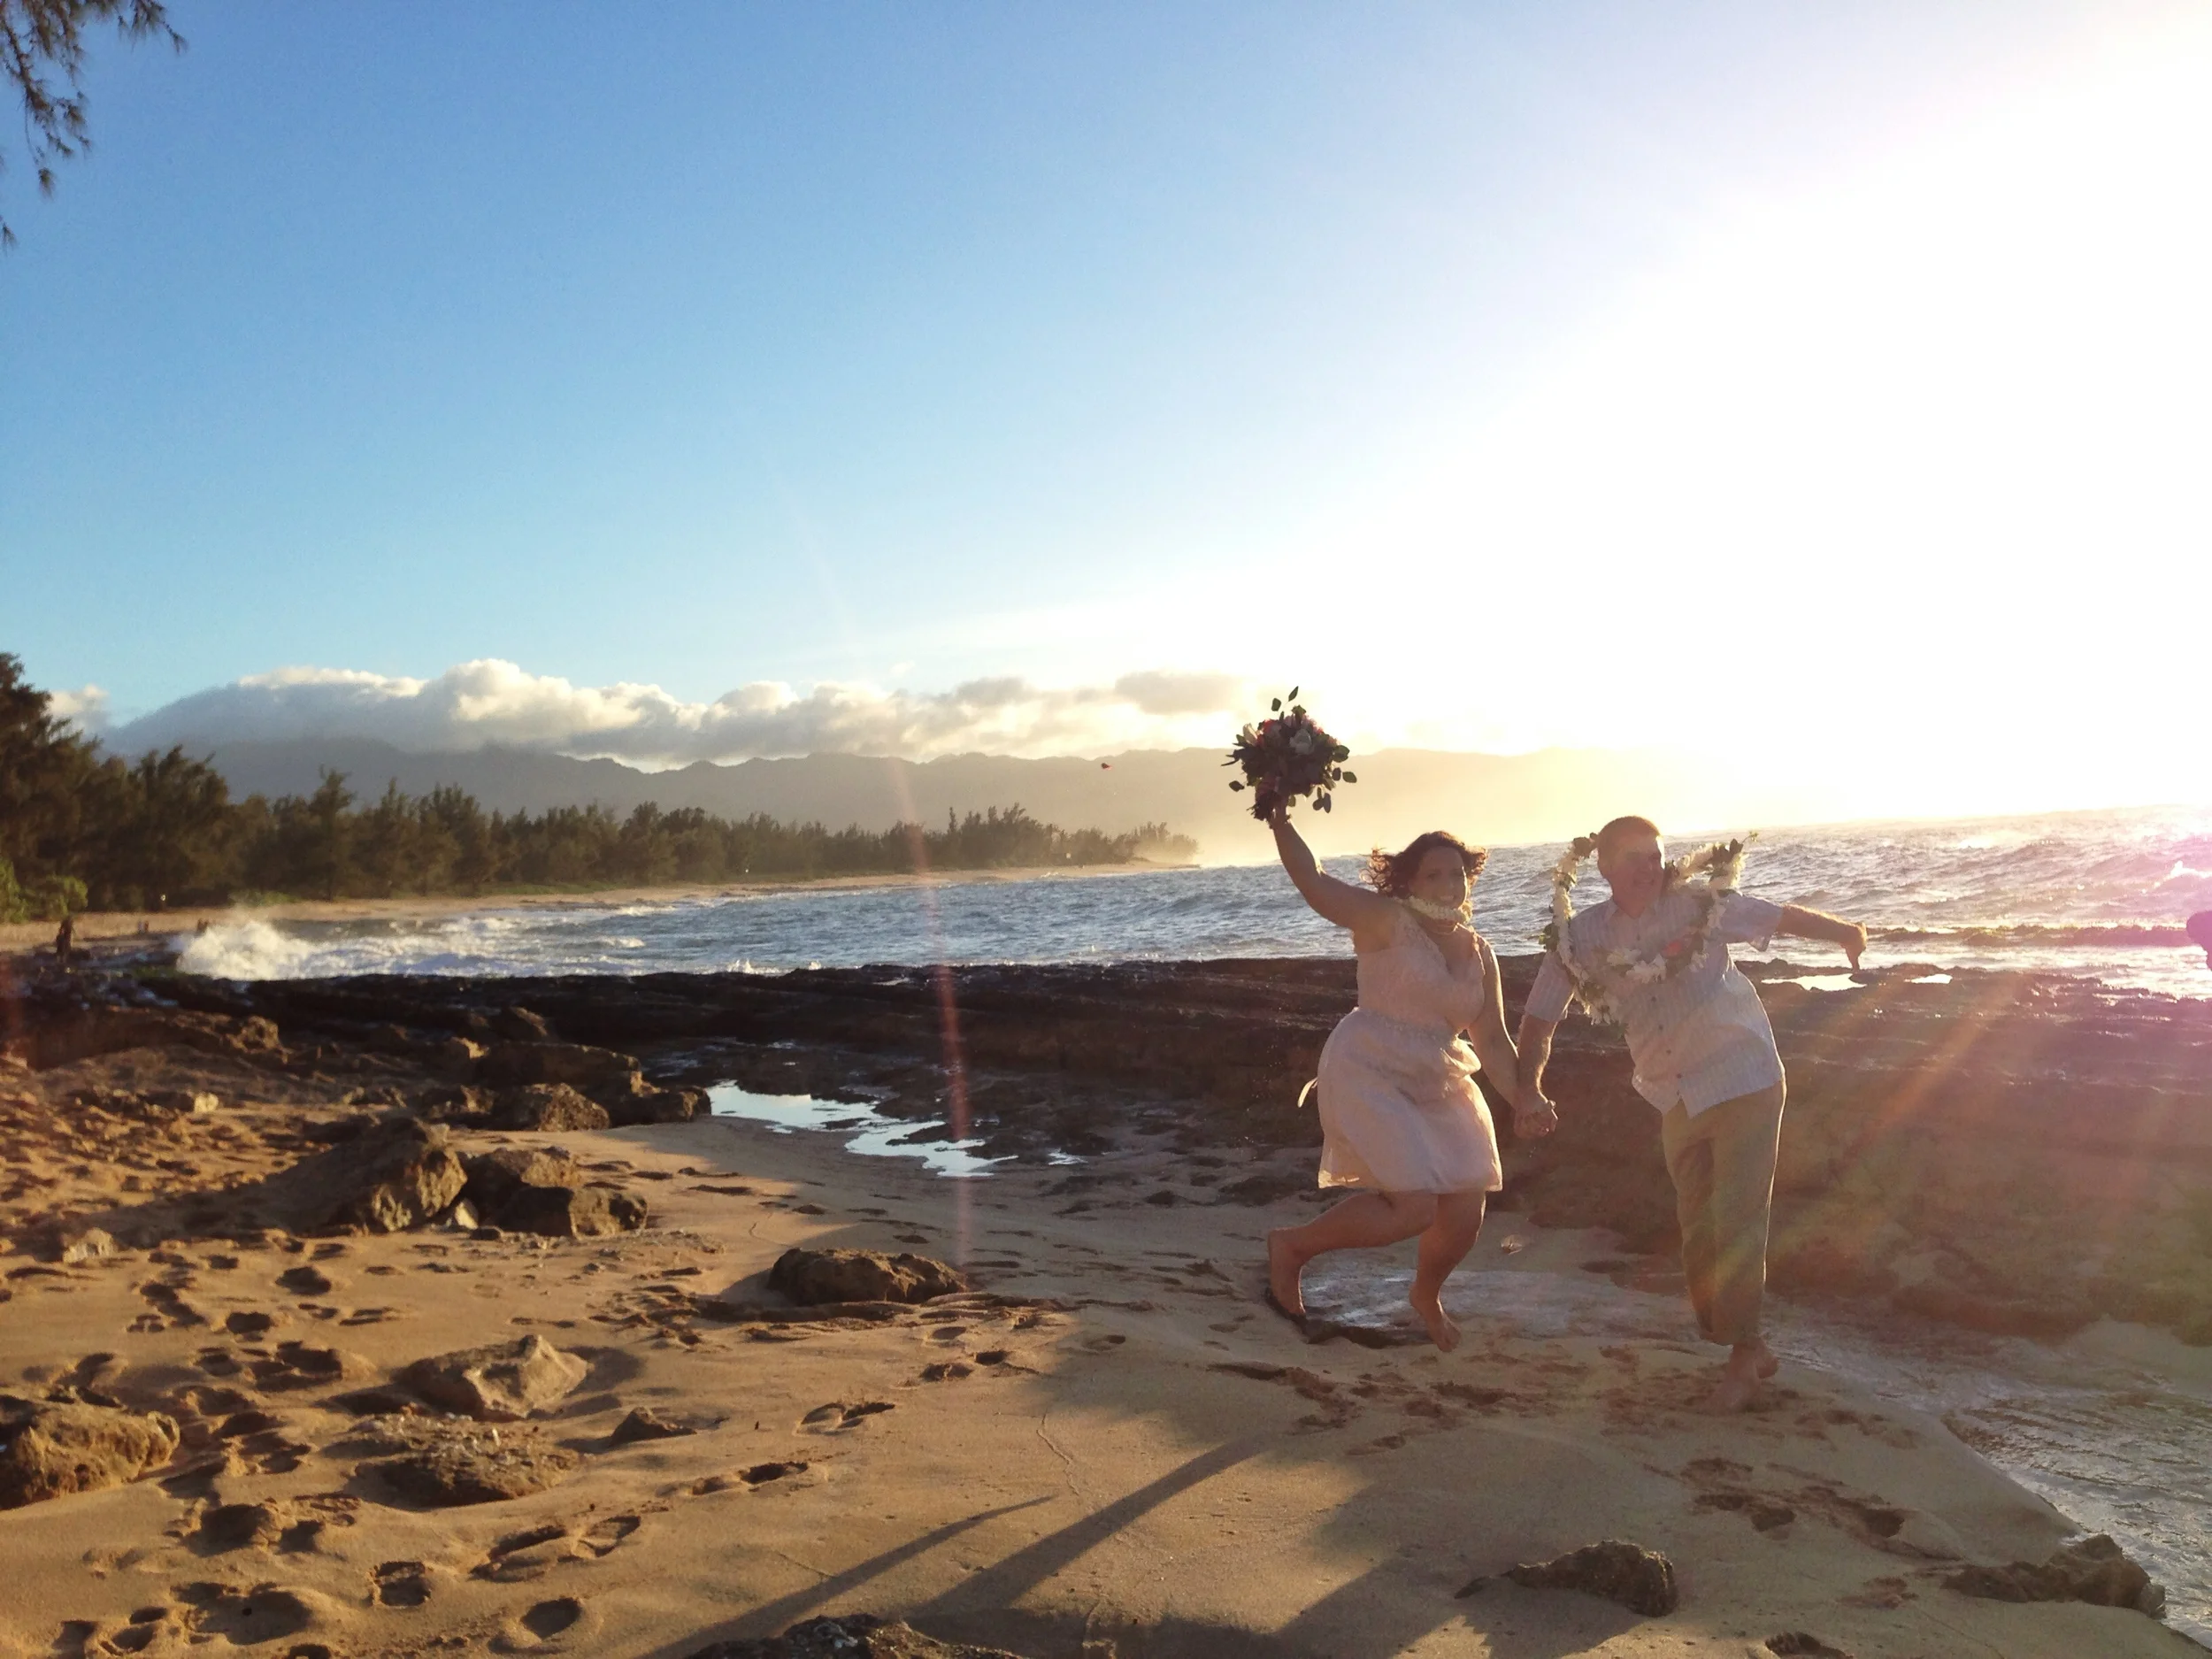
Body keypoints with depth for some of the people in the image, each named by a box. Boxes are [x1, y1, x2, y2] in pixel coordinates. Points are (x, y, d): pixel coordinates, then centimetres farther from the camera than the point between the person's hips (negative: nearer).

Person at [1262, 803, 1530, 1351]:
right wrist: (1280, 822, -27)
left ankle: (1427, 1295, 40)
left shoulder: (1479, 953, 8)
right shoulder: (1388, 921, -10)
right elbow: (1313, 883, -19)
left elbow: (1492, 1041, 9)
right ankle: (1293, 1246, 6)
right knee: (1414, 1209, -17)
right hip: (1368, 1077, -7)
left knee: (1465, 1213, 5)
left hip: (1441, 1088, 7)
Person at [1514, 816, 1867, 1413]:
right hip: (1678, 1100, 4)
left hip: (1743, 1079, -4)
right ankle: (1748, 1347, 23)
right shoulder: (1582, 938, -3)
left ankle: (1743, 1356, 3)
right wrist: (1529, 1086, -12)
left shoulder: (1699, 906, -9)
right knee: (1697, 1229, 8)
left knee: (1737, 1220, -8)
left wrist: (1846, 932, 20)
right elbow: (1540, 1016, 1)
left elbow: (1783, 917, 6)